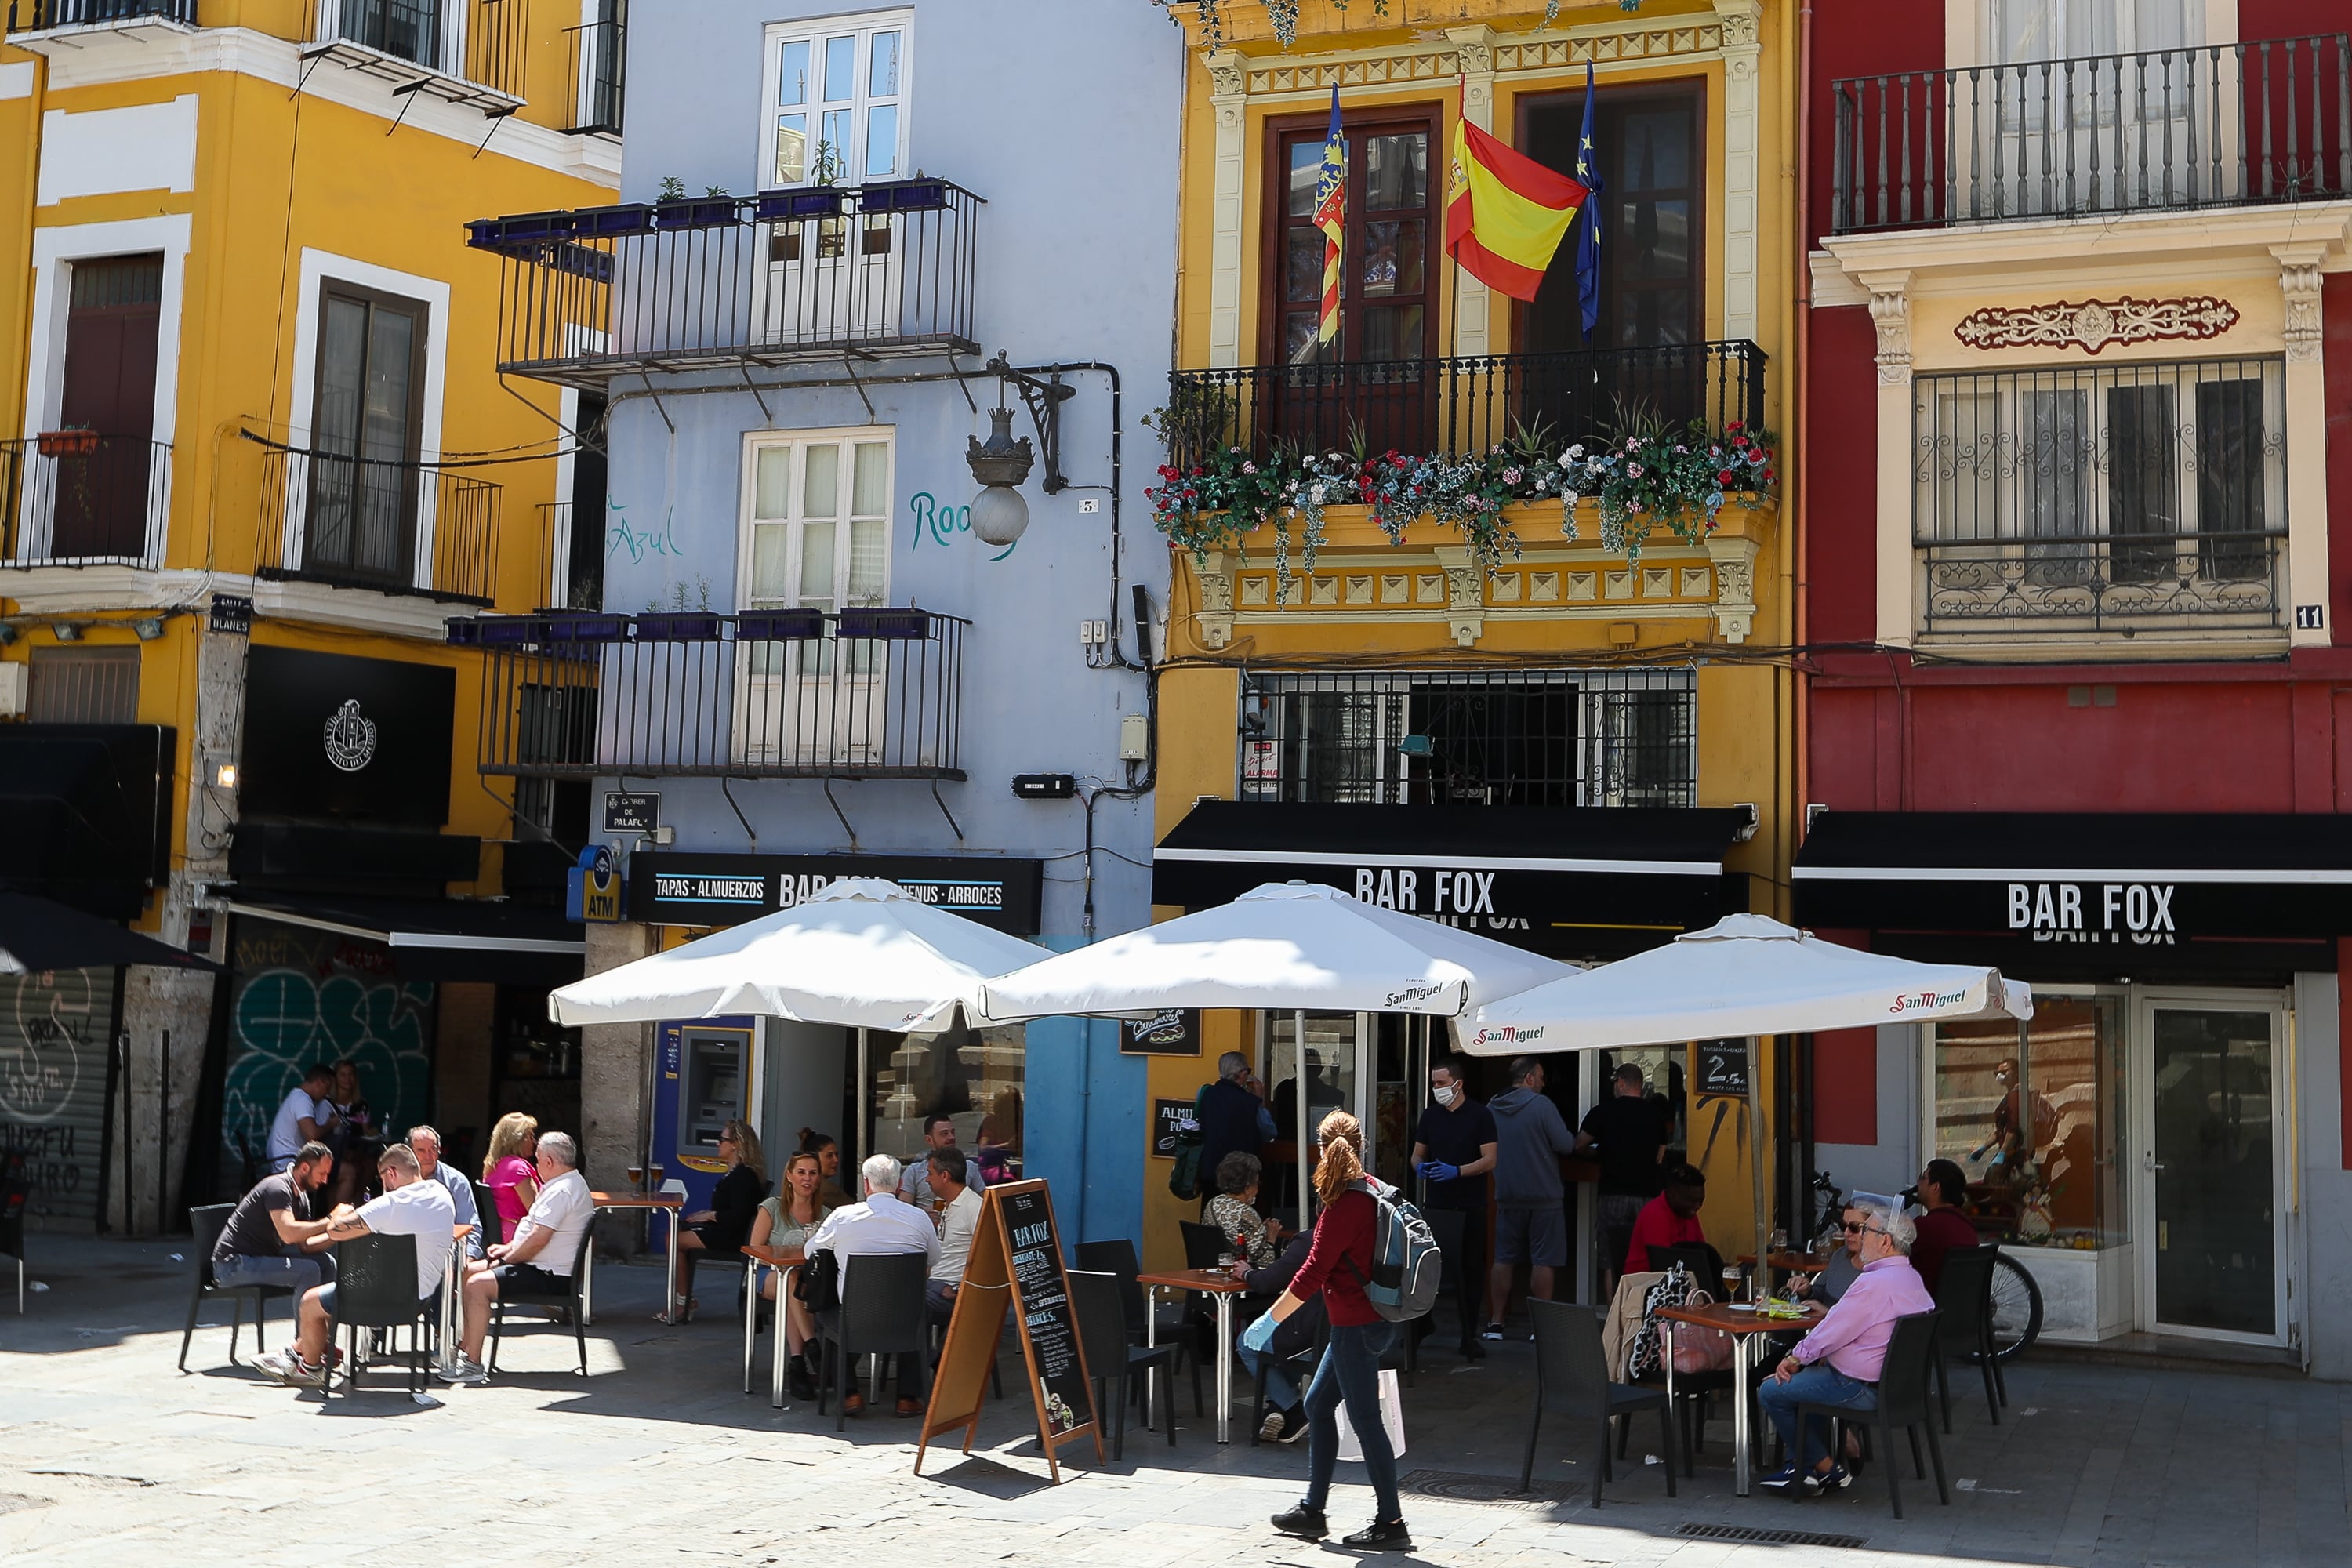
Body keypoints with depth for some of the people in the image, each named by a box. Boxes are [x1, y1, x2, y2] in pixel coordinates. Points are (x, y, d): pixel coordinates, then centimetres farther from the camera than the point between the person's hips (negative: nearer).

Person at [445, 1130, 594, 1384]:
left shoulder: (561, 1191, -21)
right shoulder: (571, 1183, 15)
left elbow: (538, 1239, -27)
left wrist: (508, 1259, -12)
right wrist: (511, 1247, 14)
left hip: (549, 1275, -12)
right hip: (543, 1267, 12)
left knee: (477, 1285, -22)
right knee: (468, 1272, 16)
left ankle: (473, 1364, -18)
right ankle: (467, 1347, 20)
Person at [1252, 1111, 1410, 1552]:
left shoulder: (1345, 1204, -21)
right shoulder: (1371, 1190, 7)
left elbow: (1313, 1272, -22)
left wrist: (1270, 1320, -16)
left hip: (1357, 1327, -10)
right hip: (1361, 1321, 10)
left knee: (1364, 1419, -2)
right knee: (1318, 1405, 17)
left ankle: (1391, 1524, 5)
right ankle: (1312, 1511, 25)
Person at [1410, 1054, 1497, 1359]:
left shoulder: (1480, 1116, -3)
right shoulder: (1430, 1116, 10)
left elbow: (1489, 1160, -7)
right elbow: (1418, 1153, 17)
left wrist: (1457, 1171, -21)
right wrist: (1419, 1167, -6)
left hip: (1470, 1207, -3)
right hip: (1436, 1205, 3)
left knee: (1469, 1272, 0)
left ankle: (1469, 1336, 8)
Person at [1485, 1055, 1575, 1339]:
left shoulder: (1492, 1108, 4)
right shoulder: (1541, 1104, -12)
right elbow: (1565, 1144, -14)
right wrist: (1574, 1144, 7)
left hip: (1507, 1196, 5)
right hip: (1543, 1196, -5)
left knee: (1503, 1259, 10)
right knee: (1543, 1261, 1)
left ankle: (1495, 1322, 11)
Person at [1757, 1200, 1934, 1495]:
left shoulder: (1873, 1284, -26)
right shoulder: (1911, 1278, 7)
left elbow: (1831, 1333, -18)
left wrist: (1796, 1358, -1)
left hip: (1862, 1389, -10)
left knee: (1770, 1392, 1)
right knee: (1806, 1376, 32)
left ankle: (1825, 1469, 10)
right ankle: (1803, 1465, 28)